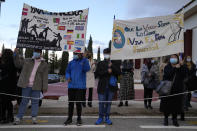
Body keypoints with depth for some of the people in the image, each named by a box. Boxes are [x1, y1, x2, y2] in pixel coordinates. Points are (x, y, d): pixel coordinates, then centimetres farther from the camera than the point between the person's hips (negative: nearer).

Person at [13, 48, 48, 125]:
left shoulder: (44, 64, 4)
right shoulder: (27, 61, 10)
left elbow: (45, 77, 1)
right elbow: (18, 64, 19)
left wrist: (45, 87, -4)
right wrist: (16, 55, 7)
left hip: (36, 87, -1)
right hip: (26, 86, 1)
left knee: (35, 102, 4)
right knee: (24, 101, 5)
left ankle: (34, 118, 14)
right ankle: (18, 118, 13)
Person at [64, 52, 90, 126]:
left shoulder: (84, 60, 3)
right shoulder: (71, 62, 12)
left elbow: (87, 69, -14)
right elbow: (67, 72, 13)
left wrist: (82, 59, -14)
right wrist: (68, 77, -8)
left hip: (80, 86, -3)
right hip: (71, 86, 3)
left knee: (78, 103, -1)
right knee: (70, 102, 7)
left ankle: (79, 118, 17)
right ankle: (69, 118, 21)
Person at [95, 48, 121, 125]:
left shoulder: (114, 64, 9)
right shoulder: (100, 64, 7)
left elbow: (119, 72, -3)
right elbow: (97, 73, -5)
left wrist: (112, 66, -13)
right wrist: (107, 71, -13)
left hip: (111, 86, 1)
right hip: (102, 86, -1)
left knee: (108, 103, 8)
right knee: (101, 102, 2)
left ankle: (107, 117, 19)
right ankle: (101, 117, 16)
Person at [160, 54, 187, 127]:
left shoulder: (181, 67, 8)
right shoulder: (167, 67, 4)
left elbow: (184, 75, -7)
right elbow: (167, 74, -17)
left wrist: (182, 67, -13)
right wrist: (175, 68, -18)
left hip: (177, 89, 1)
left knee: (176, 105, 5)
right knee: (166, 105, 3)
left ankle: (175, 119, 19)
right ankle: (166, 119, 18)